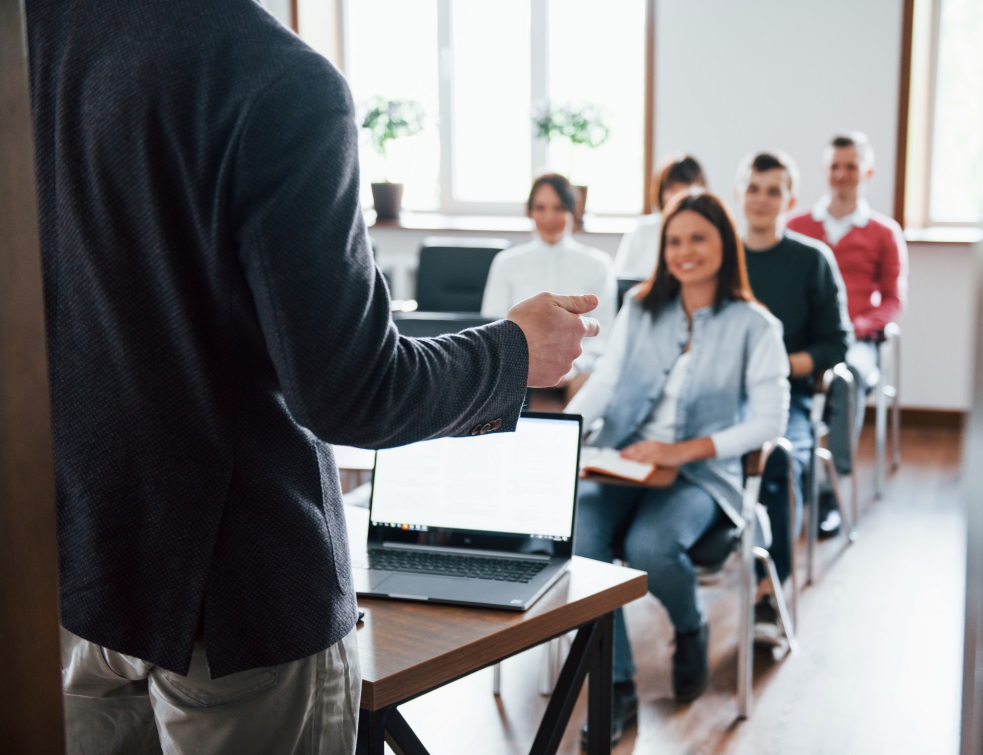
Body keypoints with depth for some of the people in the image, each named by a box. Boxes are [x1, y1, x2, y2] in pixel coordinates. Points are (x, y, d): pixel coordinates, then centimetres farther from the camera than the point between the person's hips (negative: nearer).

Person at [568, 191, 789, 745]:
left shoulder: (754, 325, 2)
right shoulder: (640, 309, 13)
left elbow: (770, 419, -4)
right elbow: (602, 384, 7)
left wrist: (685, 450, -16)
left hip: (701, 473, -3)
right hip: (621, 463, 3)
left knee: (650, 546, -33)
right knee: (578, 541, -27)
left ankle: (692, 630, 4)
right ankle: (618, 688, -11)